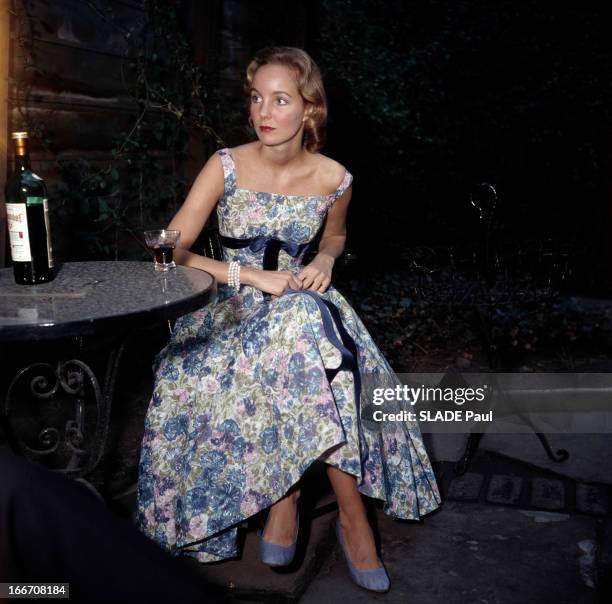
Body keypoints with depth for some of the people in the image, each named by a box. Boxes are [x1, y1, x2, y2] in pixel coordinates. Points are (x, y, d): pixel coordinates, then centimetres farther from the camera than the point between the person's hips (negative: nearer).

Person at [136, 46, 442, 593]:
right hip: (231, 311, -1)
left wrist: (325, 261, -4)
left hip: (301, 303, 2)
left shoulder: (334, 179, -3)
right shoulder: (226, 166, -8)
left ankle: (285, 492, -17)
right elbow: (170, 252, -11)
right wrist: (251, 276, -21)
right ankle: (352, 513, -20)